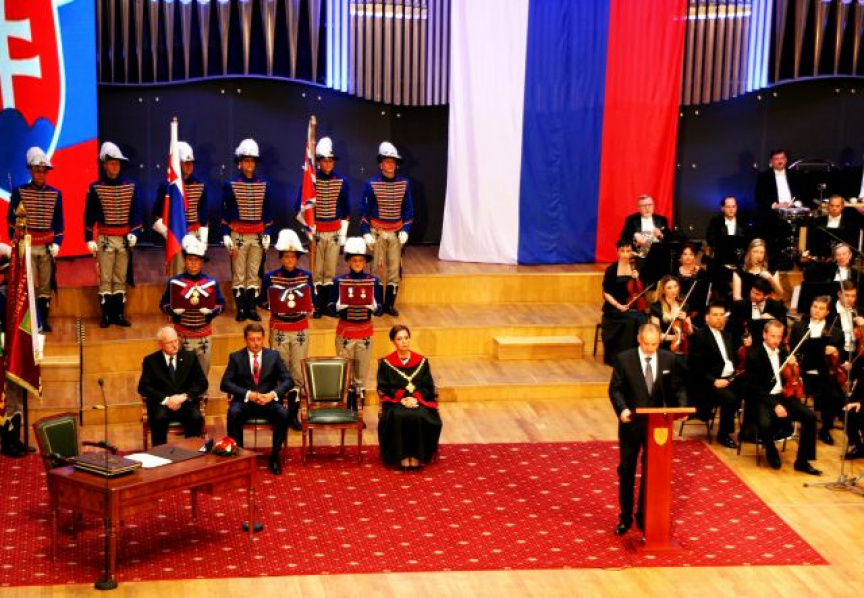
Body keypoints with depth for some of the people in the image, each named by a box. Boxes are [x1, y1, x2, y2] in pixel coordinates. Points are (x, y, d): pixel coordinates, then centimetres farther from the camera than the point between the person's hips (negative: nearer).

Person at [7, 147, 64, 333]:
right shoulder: (19, 192, -1)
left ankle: (44, 319, 14)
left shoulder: (55, 194, 6)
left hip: (47, 246, 2)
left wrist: (57, 243, 0)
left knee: (45, 285, 6)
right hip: (26, 246, -2)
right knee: (29, 285, -5)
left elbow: (59, 221, 9)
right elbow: (12, 220, 2)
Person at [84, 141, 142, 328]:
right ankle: (106, 315, 5)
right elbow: (89, 215, 2)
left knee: (121, 278, 7)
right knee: (105, 279, 0)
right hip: (104, 239, -2)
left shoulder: (131, 187, 5)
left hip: (125, 238, 2)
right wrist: (89, 239, -2)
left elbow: (136, 212, 7)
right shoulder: (95, 188, -1)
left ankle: (119, 314, 13)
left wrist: (134, 232, -6)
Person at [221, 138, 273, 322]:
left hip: (258, 236, 3)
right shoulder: (231, 185, -1)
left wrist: (267, 236, 7)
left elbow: (268, 212, 11)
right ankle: (240, 309, 8)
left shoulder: (264, 185, 7)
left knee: (254, 274, 7)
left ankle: (251, 308, 13)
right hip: (238, 235, -2)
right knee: (238, 275, 1)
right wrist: (227, 237, -6)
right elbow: (225, 213, 0)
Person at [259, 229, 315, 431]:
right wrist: (275, 309, -12)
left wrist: (307, 310, -9)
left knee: (298, 373, 3)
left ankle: (293, 414, 10)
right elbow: (262, 302, 5)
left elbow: (313, 301, 11)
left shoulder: (306, 276, 2)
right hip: (279, 330, -1)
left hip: (301, 330, 1)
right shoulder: (270, 277, -2)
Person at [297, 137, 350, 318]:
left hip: (335, 232, 2)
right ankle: (317, 306, 6)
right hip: (316, 232, -2)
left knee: (330, 271, 7)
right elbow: (300, 208, 0)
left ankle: (326, 305, 15)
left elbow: (346, 210, 9)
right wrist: (308, 228, -10)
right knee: (317, 272, 1)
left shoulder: (341, 182, 3)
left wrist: (343, 234, 5)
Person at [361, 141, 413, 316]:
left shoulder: (404, 183, 2)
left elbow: (408, 209, 8)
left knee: (395, 270, 2)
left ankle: (390, 304, 11)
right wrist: (366, 233, -6)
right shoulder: (372, 184, -4)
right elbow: (365, 209, 0)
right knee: (378, 269, -1)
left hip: (396, 232, 2)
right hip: (377, 232, -2)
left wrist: (405, 230, 0)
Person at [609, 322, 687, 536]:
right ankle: (625, 517, 24)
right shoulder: (624, 359, -9)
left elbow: (677, 388, 3)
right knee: (626, 470, 10)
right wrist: (622, 409, -26)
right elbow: (615, 388, -9)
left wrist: (682, 407, -16)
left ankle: (644, 517, 23)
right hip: (631, 423, -1)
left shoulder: (669, 360, -3)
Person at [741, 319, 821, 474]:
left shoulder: (784, 353, 13)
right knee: (766, 423, -35)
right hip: (763, 399, -5)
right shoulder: (754, 356, -7)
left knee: (810, 416, -18)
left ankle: (802, 461, -8)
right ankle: (771, 452, -1)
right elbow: (753, 387, -13)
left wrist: (794, 366, -4)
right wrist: (774, 404, -24)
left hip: (783, 396, 6)